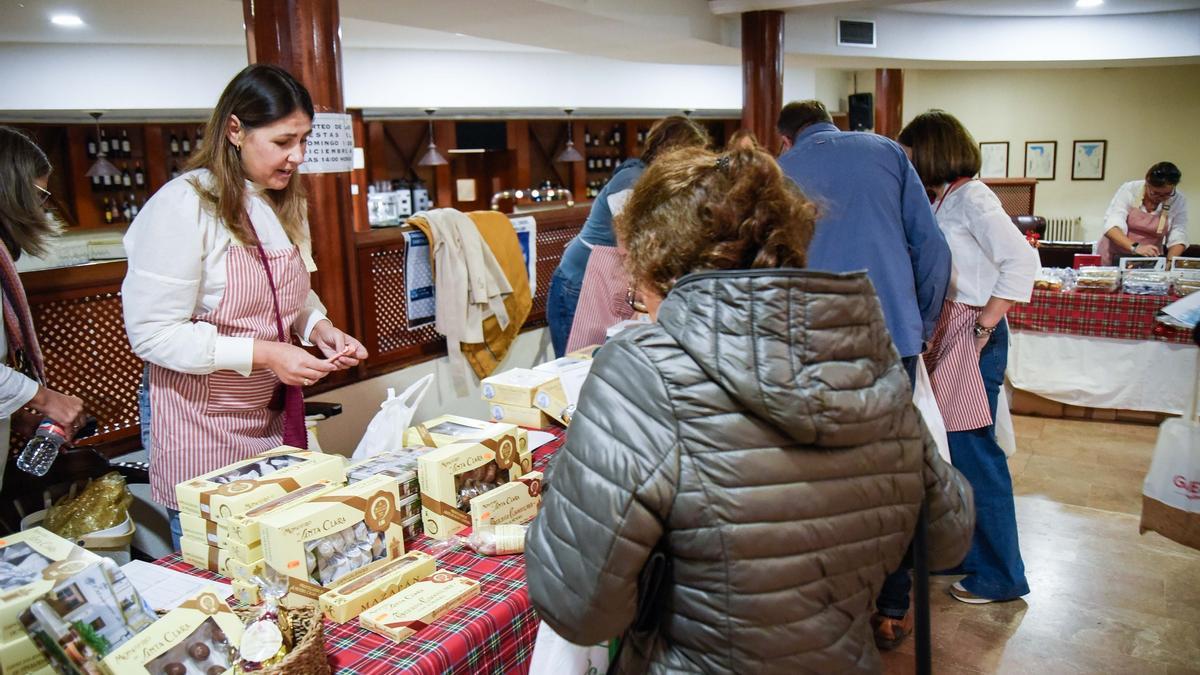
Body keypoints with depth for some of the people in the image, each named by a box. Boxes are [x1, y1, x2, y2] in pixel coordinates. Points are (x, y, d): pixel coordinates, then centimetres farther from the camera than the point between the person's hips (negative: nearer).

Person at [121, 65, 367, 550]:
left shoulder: (287, 204, 7)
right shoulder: (183, 205, -18)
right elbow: (152, 333, -19)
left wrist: (319, 328, -1)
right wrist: (261, 353, -25)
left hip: (276, 413, 7)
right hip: (200, 422, -6)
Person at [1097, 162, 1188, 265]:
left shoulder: (1178, 201, -4)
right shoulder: (1129, 190, -11)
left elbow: (1178, 237, -7)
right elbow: (1112, 226, -21)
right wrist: (1135, 247, -38)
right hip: (1112, 257, -1)